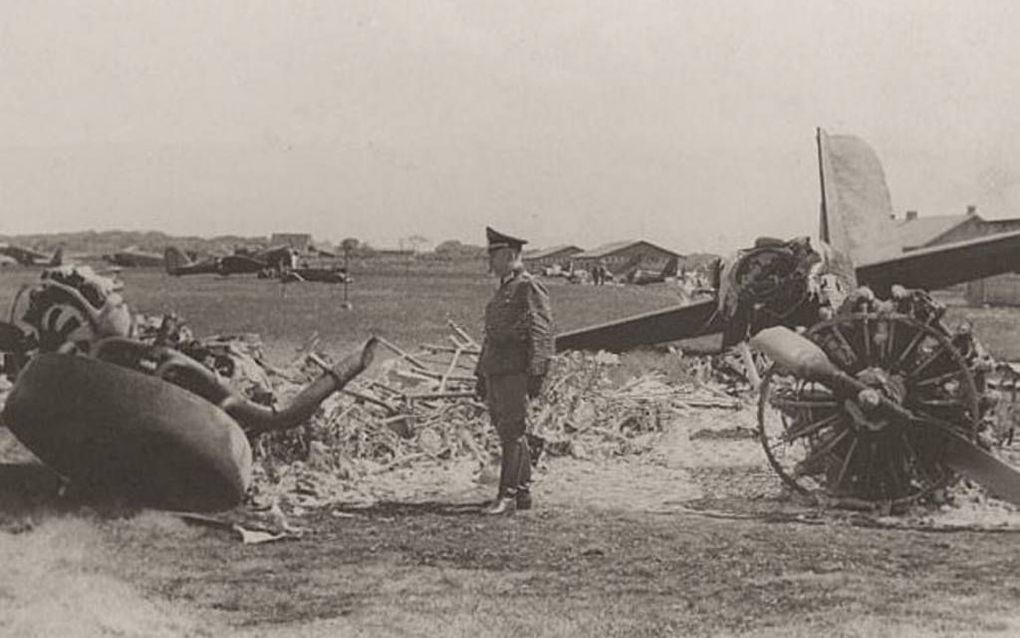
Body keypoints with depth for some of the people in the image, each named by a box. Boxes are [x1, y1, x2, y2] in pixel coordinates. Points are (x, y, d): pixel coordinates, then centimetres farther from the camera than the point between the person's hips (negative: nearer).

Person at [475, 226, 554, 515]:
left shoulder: (529, 288, -8)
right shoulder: (502, 291, 21)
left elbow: (541, 332, -14)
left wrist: (536, 373, -20)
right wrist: (482, 374, 23)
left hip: (515, 372, -9)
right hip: (495, 371, 9)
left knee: (512, 432, -9)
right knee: (508, 434, 10)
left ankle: (508, 496, -10)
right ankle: (523, 493, 15)